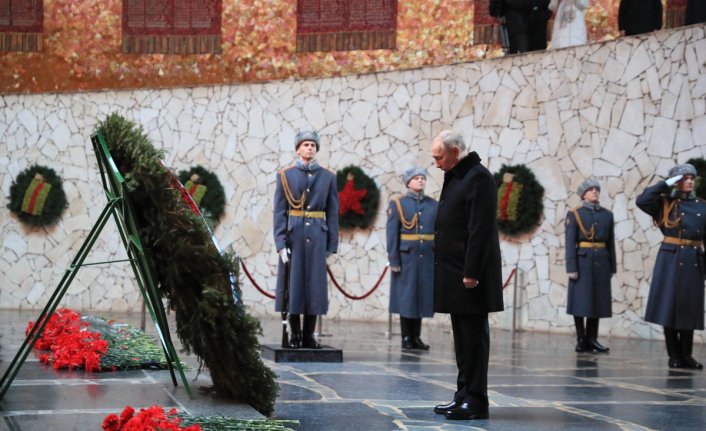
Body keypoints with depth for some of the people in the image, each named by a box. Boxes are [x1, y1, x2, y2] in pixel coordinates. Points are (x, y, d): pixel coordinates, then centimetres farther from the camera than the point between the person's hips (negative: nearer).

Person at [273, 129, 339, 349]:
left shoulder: (328, 177, 9)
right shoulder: (285, 176, 5)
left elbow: (333, 213, 7)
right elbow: (279, 212, 0)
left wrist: (332, 245, 1)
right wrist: (280, 243, -8)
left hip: (317, 237, 1)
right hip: (293, 236, -1)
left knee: (315, 284, 2)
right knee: (292, 284, 1)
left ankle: (309, 335, 9)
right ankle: (295, 334, 10)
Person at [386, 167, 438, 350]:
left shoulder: (434, 205, 8)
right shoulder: (397, 204, 0)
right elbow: (392, 234, -4)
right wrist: (393, 260, -10)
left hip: (428, 258, 3)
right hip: (406, 258, -3)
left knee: (422, 296, 6)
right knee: (406, 296, 1)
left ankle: (416, 337, 14)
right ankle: (406, 338, 9)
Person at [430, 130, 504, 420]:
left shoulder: (478, 178, -13)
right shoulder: (454, 177, 17)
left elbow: (481, 230, -19)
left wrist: (471, 274, -21)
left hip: (469, 276, -9)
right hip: (454, 274, 9)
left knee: (473, 336, -5)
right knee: (462, 337, 13)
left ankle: (476, 401, -1)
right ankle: (464, 395, 19)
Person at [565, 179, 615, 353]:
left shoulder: (607, 215, 11)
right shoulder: (574, 214, -1)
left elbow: (611, 243, 11)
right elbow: (570, 242, -6)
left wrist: (612, 267, 8)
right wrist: (571, 267, -13)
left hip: (601, 262, 4)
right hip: (582, 260, -4)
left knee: (597, 300, 5)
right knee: (580, 300, -2)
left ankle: (592, 338, 10)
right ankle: (581, 339, 4)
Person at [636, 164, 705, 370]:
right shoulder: (665, 203, 2)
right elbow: (642, 200, -15)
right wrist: (666, 184, -11)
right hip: (670, 259, -3)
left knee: (689, 308, 5)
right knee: (669, 306, -2)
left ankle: (686, 355, 13)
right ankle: (674, 355, 6)